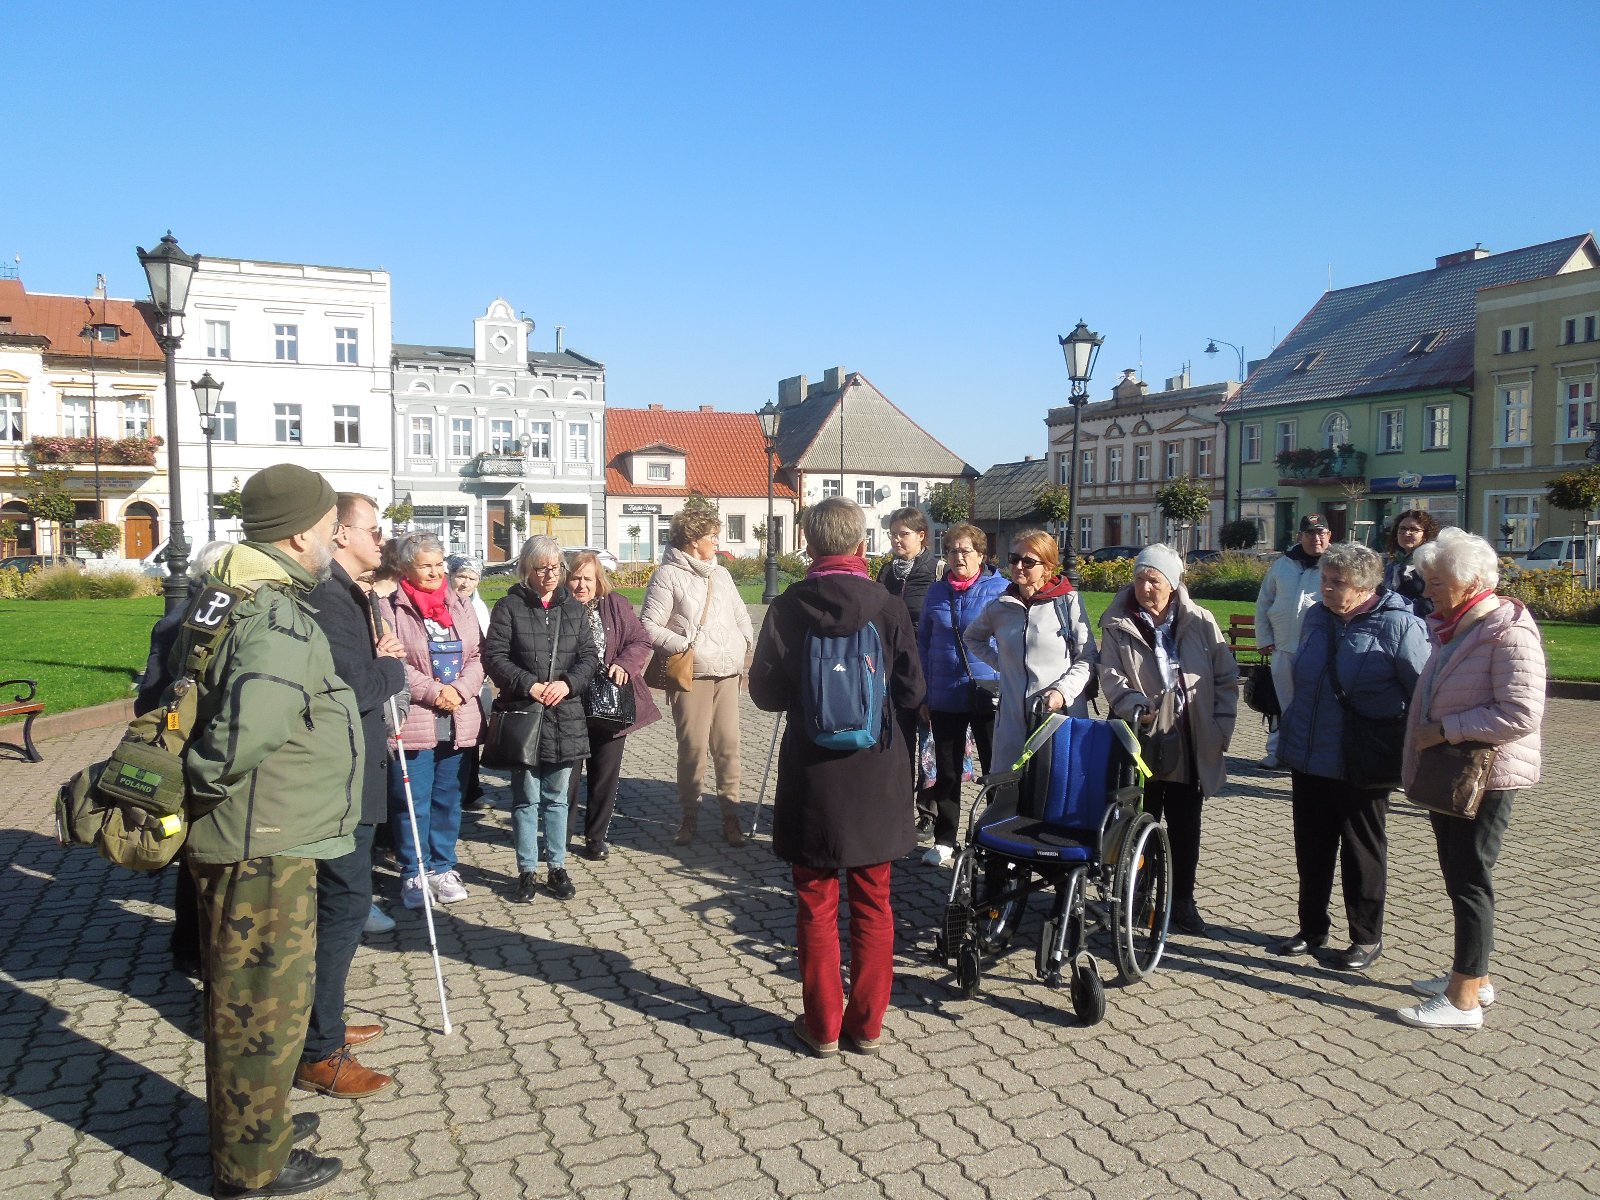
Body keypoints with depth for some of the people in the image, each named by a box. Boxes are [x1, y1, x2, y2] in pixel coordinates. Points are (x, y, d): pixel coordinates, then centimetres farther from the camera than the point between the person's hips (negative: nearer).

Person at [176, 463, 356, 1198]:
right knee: (264, 1001, 6)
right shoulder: (277, 615, -24)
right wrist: (202, 784, -23)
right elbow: (253, 726, -39)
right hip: (263, 843, -10)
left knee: (247, 993, 24)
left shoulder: (225, 594, 9)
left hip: (266, 837, 10)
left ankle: (250, 1122, 42)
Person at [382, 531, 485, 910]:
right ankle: (414, 873, 18)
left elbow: (476, 657, 8)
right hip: (412, 721, -5)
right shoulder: (391, 608, -5)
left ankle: (442, 868, 26)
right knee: (413, 803, 3)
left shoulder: (459, 605, 12)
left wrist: (460, 689, -9)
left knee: (449, 800, 13)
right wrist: (432, 692, -16)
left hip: (459, 721, 5)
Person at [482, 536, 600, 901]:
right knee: (527, 799, 5)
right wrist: (528, 685, -18)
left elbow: (589, 656, 6)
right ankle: (527, 871, 16)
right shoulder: (509, 607, -2)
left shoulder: (575, 609, 9)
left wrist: (568, 683, -12)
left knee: (557, 797, 12)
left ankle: (557, 867, 22)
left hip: (565, 717, 3)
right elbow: (494, 656, -7)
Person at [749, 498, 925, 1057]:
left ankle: (822, 1025, 21)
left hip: (812, 777, -1)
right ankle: (867, 1024, 23)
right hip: (877, 778, 1)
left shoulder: (788, 608, -9)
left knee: (816, 905, 12)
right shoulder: (888, 607, -9)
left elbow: (766, 691, -5)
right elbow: (912, 693, -5)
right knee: (872, 904, 14)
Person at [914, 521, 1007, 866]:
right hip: (945, 697, 3)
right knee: (946, 773, 12)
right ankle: (944, 840, 24)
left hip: (989, 696, -3)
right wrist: (923, 694, 8)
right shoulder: (937, 591, 6)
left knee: (997, 771, 6)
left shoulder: (999, 589, -4)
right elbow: (923, 643, 11)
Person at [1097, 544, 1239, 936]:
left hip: (1191, 745, 1)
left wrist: (1221, 728, -3)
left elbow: (1226, 678, 4)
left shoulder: (1200, 622, 1)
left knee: (1185, 828, 11)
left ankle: (1182, 900, 26)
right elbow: (1111, 676, -8)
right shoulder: (1118, 625, -1)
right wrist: (1137, 707, -25)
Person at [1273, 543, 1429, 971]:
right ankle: (1312, 927, 29)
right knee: (1311, 847, 14)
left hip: (1361, 767, -6)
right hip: (1308, 759, 6)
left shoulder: (1399, 625, -13)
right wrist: (1290, 731, 18)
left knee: (1362, 851, 8)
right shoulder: (1316, 617, 5)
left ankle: (1367, 937, 23)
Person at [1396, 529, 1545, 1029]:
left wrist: (1445, 730, -22)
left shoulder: (1509, 632, -18)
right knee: (1460, 877, 17)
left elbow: (1522, 714, -26)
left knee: (1470, 881, -2)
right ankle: (1473, 976, 30)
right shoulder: (1456, 628, 10)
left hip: (1485, 776, -9)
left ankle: (1464, 1000, 7)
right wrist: (1428, 740, 10)